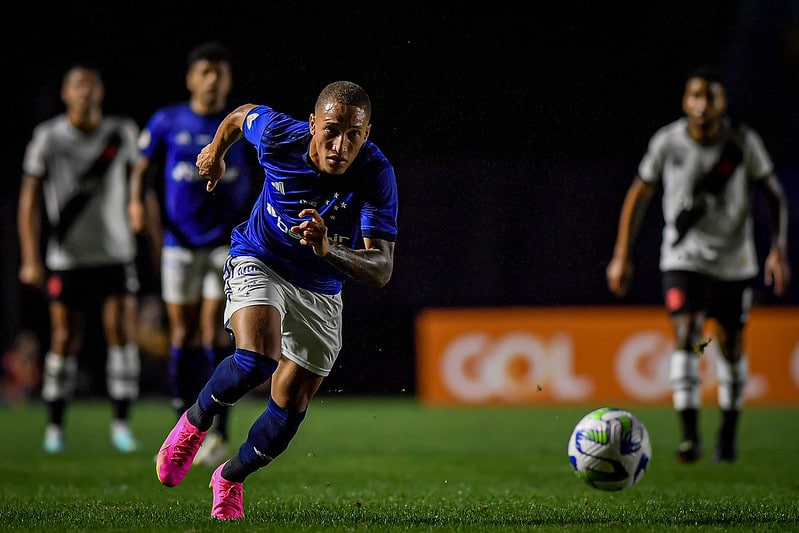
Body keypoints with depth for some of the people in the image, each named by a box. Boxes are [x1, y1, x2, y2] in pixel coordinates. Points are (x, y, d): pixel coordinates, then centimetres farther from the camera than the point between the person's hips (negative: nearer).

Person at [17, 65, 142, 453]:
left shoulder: (122, 133, 2)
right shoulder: (48, 138, -5)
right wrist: (30, 259, -13)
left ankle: (121, 423, -2)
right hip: (67, 258, -1)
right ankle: (55, 427, 13)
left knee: (121, 332, -9)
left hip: (116, 254, 1)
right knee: (64, 341, 1)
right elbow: (28, 202, -5)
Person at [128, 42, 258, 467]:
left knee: (214, 331, -11)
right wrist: (137, 200, -8)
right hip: (180, 241, 1)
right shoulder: (166, 122, 2)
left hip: (228, 241, -1)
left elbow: (263, 177, 12)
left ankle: (217, 433, -12)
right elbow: (143, 168, 10)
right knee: (183, 333, 3)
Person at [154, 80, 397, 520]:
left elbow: (381, 269, -35)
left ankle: (230, 477, 34)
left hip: (321, 291, 2)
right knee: (255, 362, -30)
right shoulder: (280, 136, -25)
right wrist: (215, 152, 21)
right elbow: (241, 115, 1)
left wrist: (330, 251, -53)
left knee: (290, 408, 6)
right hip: (258, 263, -2)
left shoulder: (376, 175, -29)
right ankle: (194, 423, 0)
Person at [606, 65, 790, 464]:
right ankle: (690, 436, -23)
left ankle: (728, 433, 28)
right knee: (686, 338, -18)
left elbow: (774, 195, 1)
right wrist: (621, 256, 1)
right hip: (684, 258, -1)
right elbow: (639, 195, 3)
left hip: (734, 261, 1)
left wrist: (779, 249, -11)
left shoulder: (744, 142, -9)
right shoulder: (667, 143, -9)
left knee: (731, 346, 9)